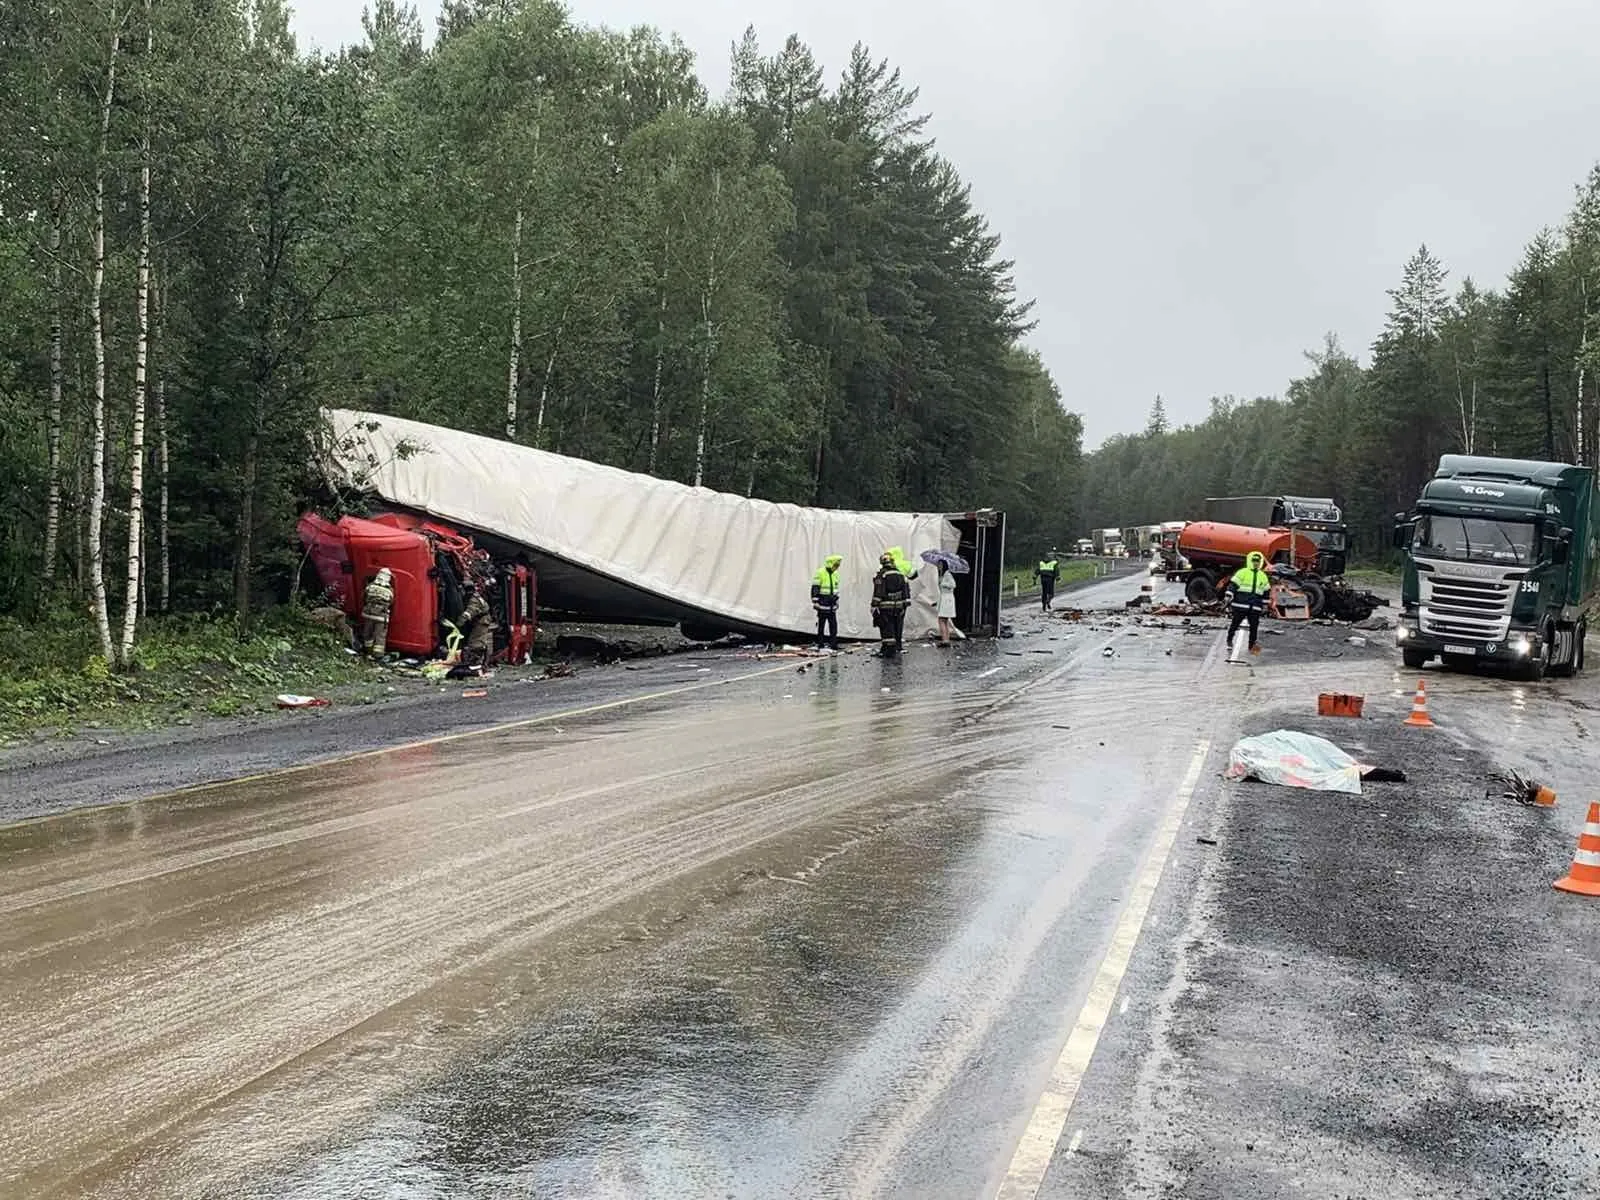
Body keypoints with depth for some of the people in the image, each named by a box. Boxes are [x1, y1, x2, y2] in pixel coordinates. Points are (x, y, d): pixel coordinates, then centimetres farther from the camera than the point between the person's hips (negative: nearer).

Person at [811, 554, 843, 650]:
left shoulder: (835, 574, 12)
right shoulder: (820, 573, -11)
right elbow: (815, 588, -11)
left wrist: (837, 600, 23)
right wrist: (815, 602, -13)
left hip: (832, 605, 6)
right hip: (822, 605, -6)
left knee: (834, 625, 4)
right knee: (821, 625, 1)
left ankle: (833, 644, 9)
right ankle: (819, 644, 8)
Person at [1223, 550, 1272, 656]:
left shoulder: (1263, 576, 15)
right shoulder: (1242, 572, -2)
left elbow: (1266, 591, 23)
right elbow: (1233, 585, -7)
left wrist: (1264, 604, 22)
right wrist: (1228, 596, -15)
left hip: (1255, 607, 4)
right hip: (1240, 604, -4)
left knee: (1255, 626, -1)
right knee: (1234, 622, 3)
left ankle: (1253, 645, 4)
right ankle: (1229, 639, 24)